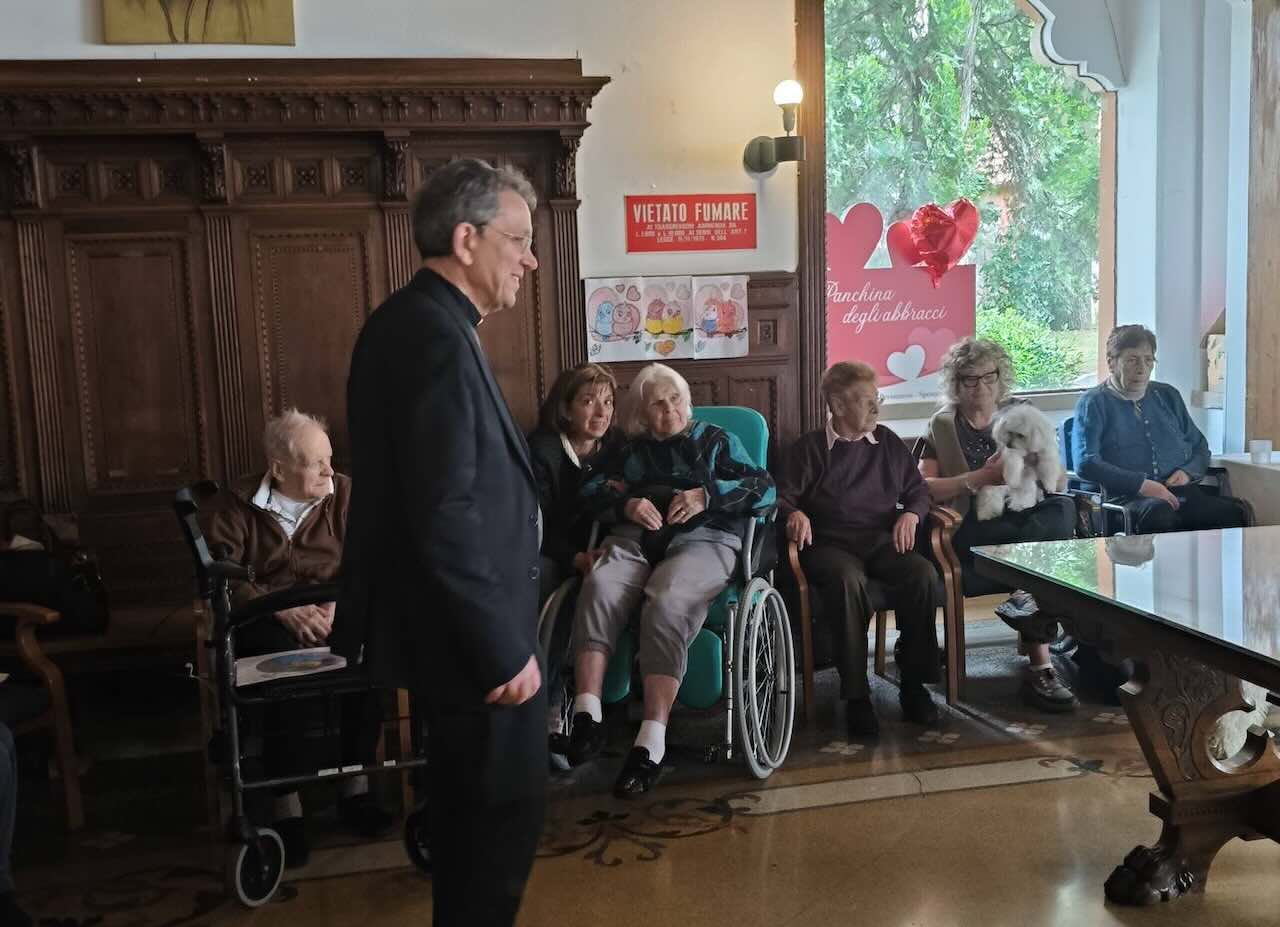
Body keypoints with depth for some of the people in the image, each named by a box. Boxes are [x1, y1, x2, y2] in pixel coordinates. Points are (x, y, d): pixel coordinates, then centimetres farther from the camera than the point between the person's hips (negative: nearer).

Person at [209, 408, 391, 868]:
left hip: (333, 609, 2)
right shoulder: (241, 502, -1)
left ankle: (356, 788, -20)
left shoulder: (343, 493, 4)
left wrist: (338, 602, -22)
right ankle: (287, 806, -28)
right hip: (267, 615, -2)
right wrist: (283, 609, -22)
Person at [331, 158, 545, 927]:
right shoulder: (437, 338, -22)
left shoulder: (410, 321, 10)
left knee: (472, 803, 22)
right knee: (508, 807, 4)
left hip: (455, 628, 10)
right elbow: (446, 517, -27)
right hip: (473, 635, -10)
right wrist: (504, 649, -21)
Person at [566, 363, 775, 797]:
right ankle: (587, 715, -40)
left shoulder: (716, 440, 22)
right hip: (635, 538, 3)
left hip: (702, 538, -3)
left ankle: (651, 743, -43)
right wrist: (625, 504, -4)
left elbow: (765, 487, 10)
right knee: (599, 586, -34)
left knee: (666, 602, -37)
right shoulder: (631, 450, 30)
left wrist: (707, 495, -6)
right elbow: (592, 491, 19)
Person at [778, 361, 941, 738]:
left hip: (882, 540, 3)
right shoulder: (809, 449, 9)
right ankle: (856, 695, -32)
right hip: (830, 543, -3)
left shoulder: (889, 444, 19)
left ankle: (914, 684, -18)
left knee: (923, 574, -30)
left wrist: (911, 514, 0)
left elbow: (918, 491, 21)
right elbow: (783, 495, 4)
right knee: (847, 579, -39)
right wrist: (795, 513, -19)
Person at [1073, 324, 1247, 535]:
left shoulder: (1168, 396, 25)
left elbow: (1200, 446, 29)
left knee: (1234, 512, -27)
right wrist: (1141, 484, -15)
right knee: (1159, 514, -40)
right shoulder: (1093, 403, 7)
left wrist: (1188, 472, 5)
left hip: (1183, 493, 5)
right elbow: (1086, 463, -6)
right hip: (1129, 499, -5)